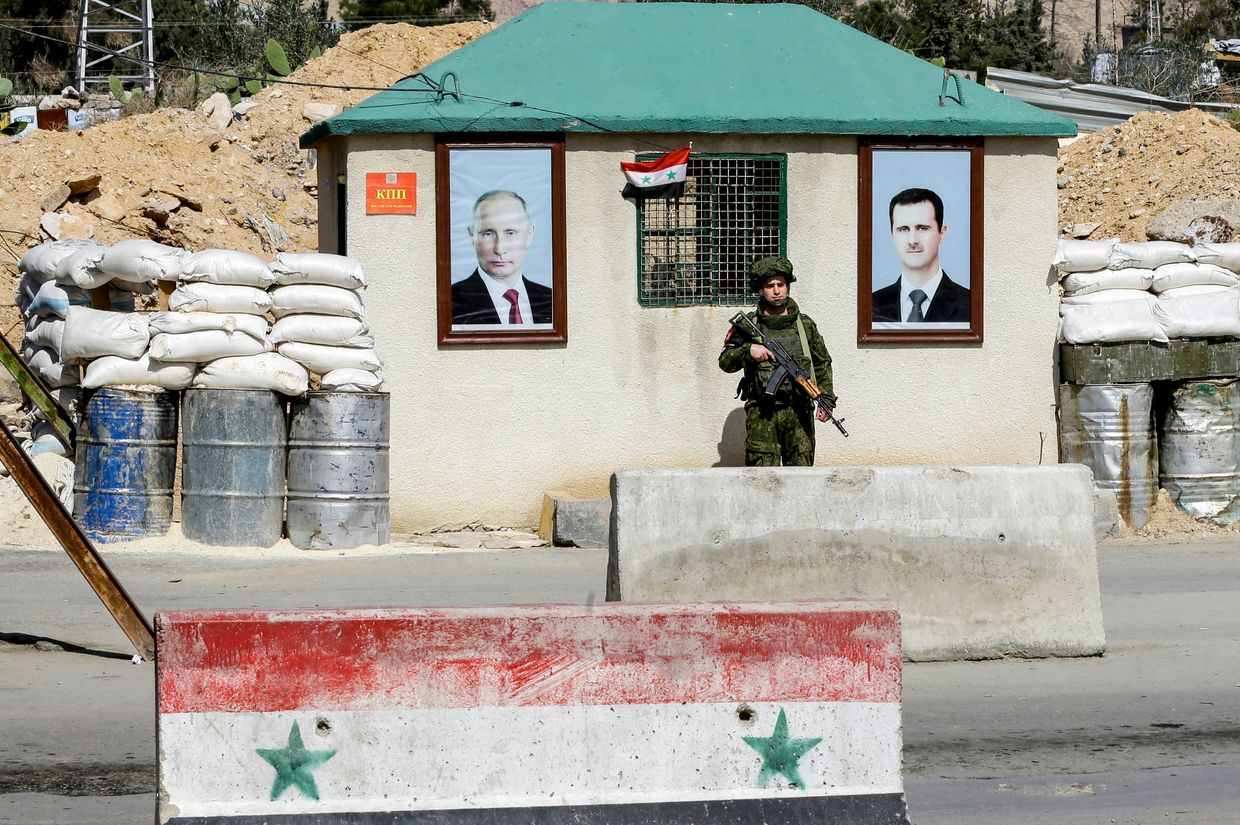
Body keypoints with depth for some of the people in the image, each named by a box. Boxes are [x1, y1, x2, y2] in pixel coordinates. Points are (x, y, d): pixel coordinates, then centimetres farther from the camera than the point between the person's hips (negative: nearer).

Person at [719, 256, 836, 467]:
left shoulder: (805, 324, 12)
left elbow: (823, 364, 19)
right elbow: (725, 362, 2)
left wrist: (826, 400, 9)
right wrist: (747, 350, -17)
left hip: (798, 412, 2)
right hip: (761, 415, -2)